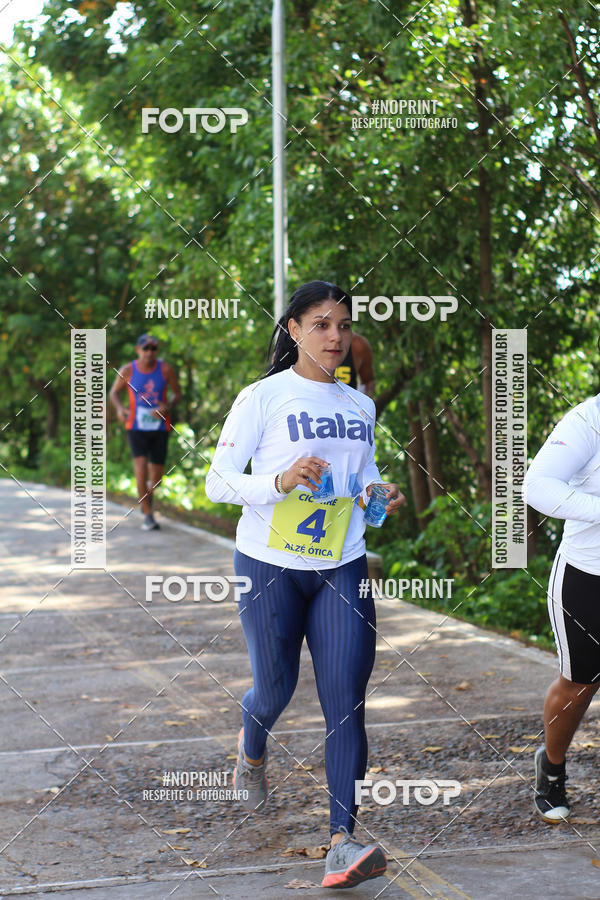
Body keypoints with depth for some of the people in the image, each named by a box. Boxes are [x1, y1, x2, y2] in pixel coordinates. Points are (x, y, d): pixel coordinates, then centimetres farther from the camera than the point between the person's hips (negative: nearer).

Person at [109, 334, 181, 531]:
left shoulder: (166, 369, -5)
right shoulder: (127, 371, -5)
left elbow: (177, 393, 4)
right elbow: (113, 392, 9)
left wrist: (167, 405, -17)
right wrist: (119, 408, -12)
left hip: (160, 427, 1)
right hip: (136, 427, -1)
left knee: (156, 475, 8)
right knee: (141, 466, -17)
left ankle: (148, 492, 45)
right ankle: (147, 515, -11)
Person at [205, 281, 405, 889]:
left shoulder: (359, 406, 11)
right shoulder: (262, 397, -5)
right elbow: (217, 481, -8)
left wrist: (377, 494, 0)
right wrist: (279, 482, -25)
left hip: (341, 569, 3)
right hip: (269, 566, -3)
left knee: (346, 700, -9)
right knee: (275, 688, 8)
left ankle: (342, 842, -10)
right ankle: (252, 749, 45)